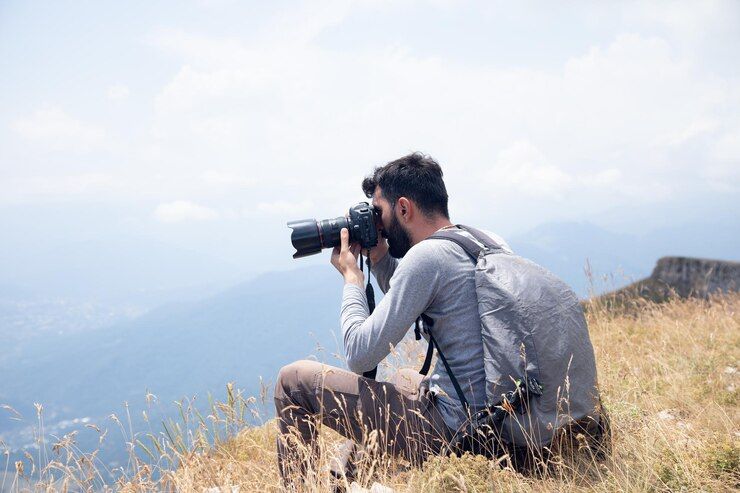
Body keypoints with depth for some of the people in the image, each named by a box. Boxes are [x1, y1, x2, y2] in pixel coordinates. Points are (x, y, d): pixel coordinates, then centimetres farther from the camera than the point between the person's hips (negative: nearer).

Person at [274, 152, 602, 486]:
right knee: (405, 379, 39)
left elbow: (360, 356, -15)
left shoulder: (427, 255, -17)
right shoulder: (490, 242, 9)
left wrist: (351, 275, -2)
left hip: (452, 431, -9)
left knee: (294, 380, 0)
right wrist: (380, 260, 12)